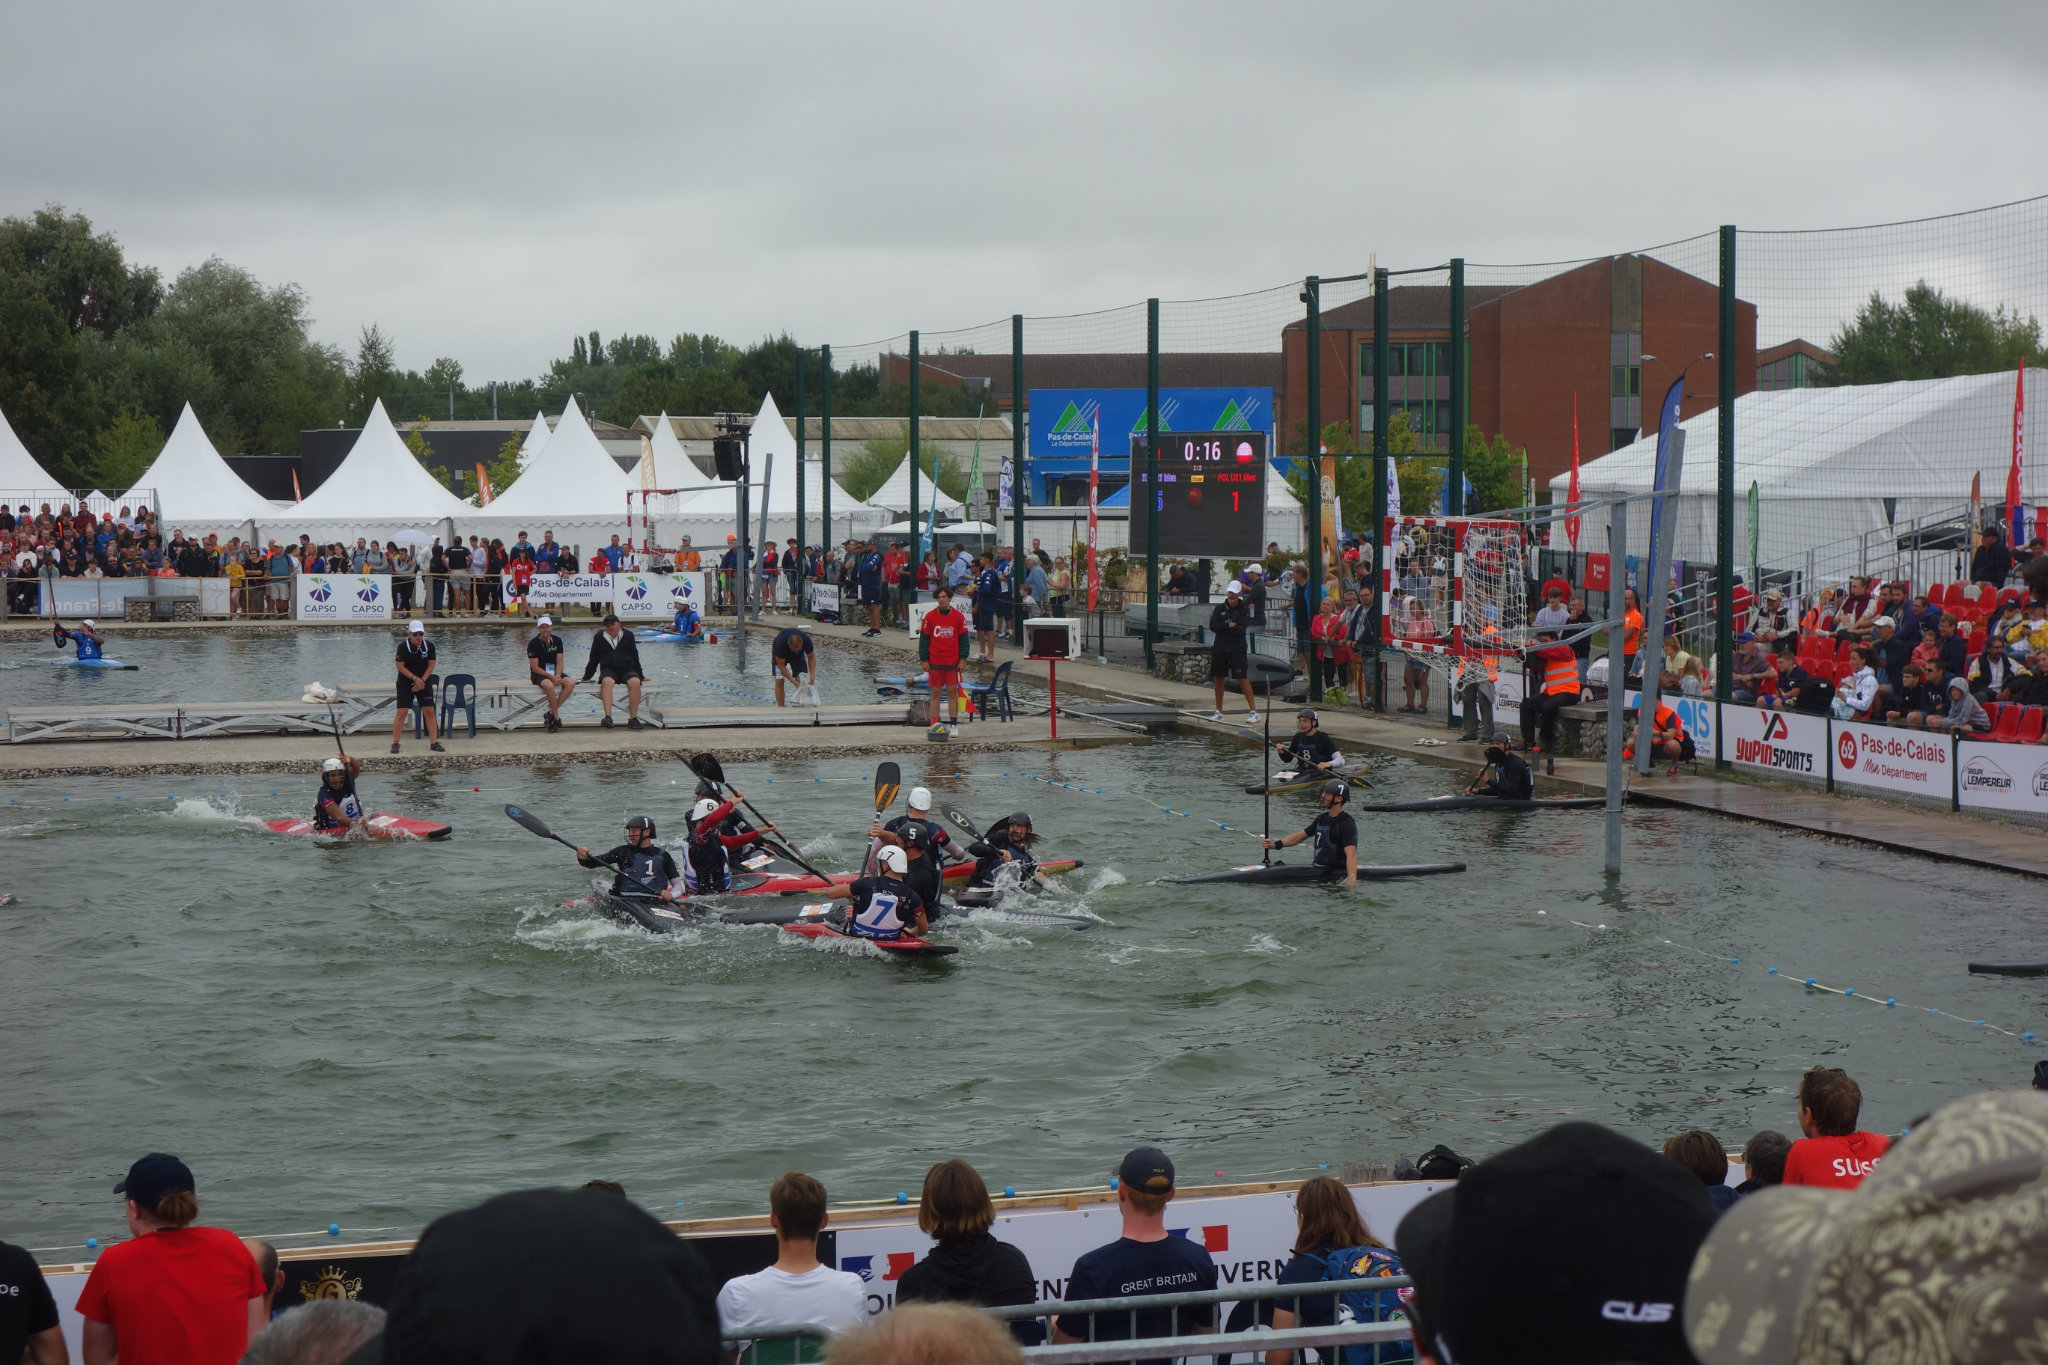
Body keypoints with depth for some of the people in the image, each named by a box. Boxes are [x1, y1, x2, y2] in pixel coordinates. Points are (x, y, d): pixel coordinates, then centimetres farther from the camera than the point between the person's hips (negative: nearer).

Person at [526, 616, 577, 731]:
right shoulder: (533, 643, -10)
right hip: (539, 674, -5)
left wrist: (557, 676, -18)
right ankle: (556, 717, -22)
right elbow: (535, 668, -13)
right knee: (549, 685, -37)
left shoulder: (557, 641, 5)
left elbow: (559, 662, 1)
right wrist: (551, 677, -22)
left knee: (570, 683, -24)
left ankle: (551, 712, -17)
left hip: (555, 673, 5)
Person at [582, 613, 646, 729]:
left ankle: (633, 718, -33)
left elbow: (635, 657, 17)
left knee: (635, 682, -33)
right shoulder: (599, 637, 10)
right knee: (606, 681, -37)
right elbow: (593, 659, 18)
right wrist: (586, 677, 18)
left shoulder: (628, 635, 10)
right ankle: (608, 717, -49)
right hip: (608, 670, -1)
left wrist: (640, 675, 18)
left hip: (626, 669, 1)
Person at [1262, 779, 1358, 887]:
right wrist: (1275, 844, 5)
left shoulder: (1347, 824, -15)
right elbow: (1299, 836, 20)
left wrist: (1352, 880, -42)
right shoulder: (1322, 819, 13)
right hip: (1318, 869, 9)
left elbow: (1351, 854, -28)